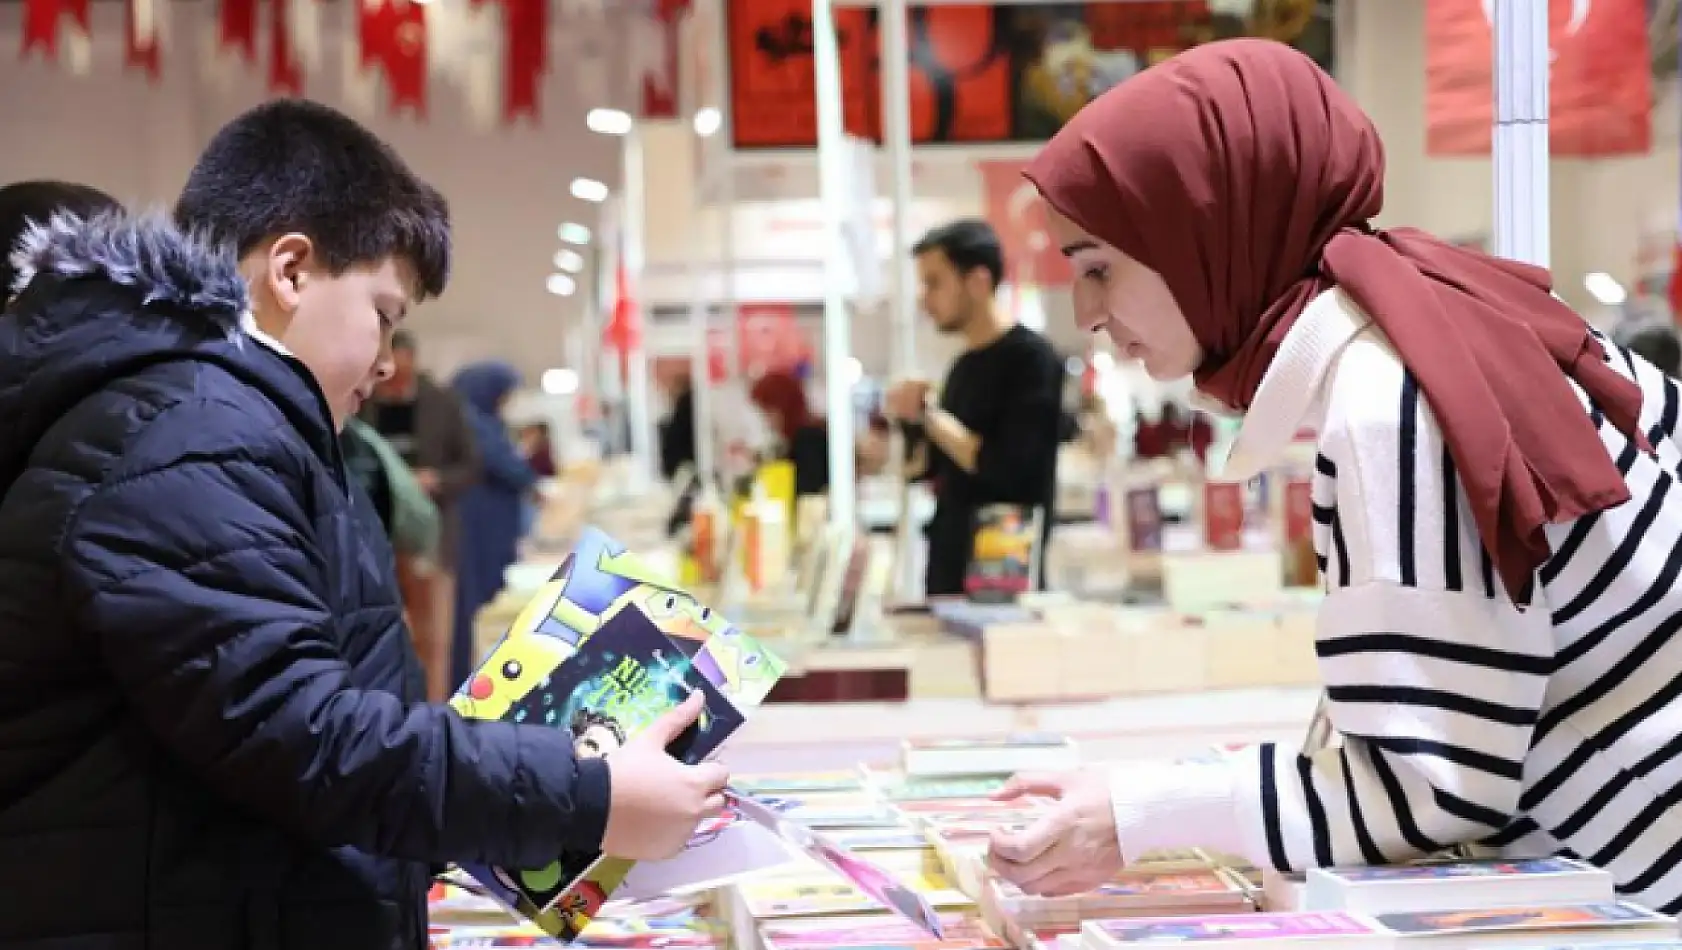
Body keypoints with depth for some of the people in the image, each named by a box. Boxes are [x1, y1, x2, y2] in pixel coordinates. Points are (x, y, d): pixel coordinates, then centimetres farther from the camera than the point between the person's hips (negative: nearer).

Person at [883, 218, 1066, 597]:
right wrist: (906, 421, 0)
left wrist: (928, 412, -13)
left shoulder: (1031, 358, -11)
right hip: (949, 567, 8)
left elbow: (1007, 471, -20)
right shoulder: (963, 367, 13)